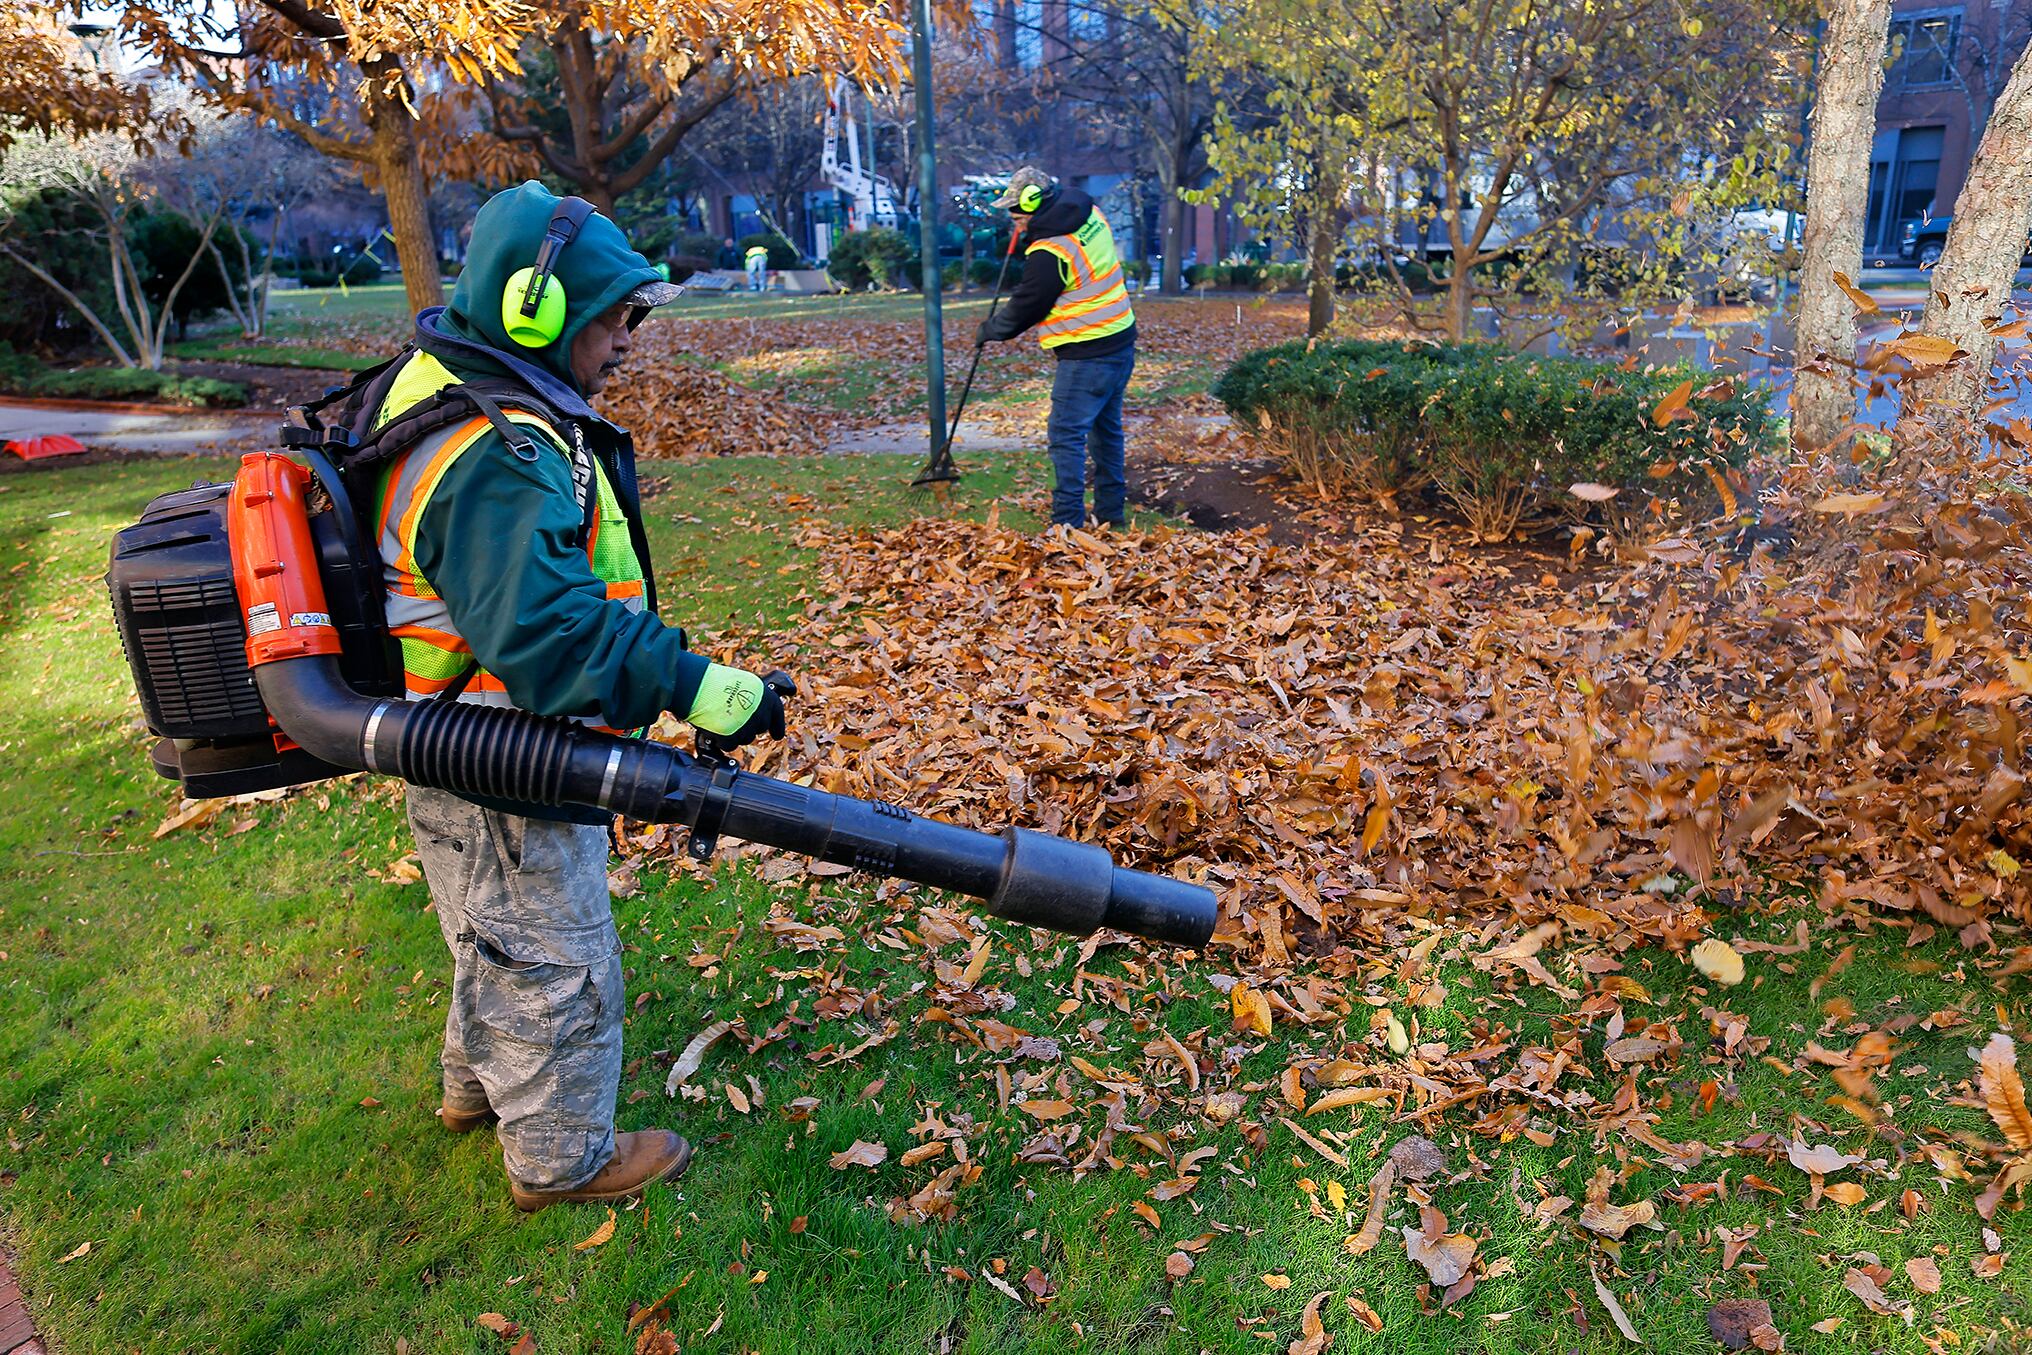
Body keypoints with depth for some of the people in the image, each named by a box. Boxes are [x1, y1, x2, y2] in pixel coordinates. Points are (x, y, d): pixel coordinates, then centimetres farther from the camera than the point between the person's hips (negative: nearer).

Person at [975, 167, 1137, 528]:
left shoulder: (1049, 253, -19)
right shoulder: (1091, 215, 6)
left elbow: (1025, 306, -8)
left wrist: (989, 329, 9)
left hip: (1087, 355, -10)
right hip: (1120, 344, 10)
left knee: (1066, 435, -5)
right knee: (1106, 429, 18)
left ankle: (1067, 522, -4)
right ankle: (1112, 511, 28)